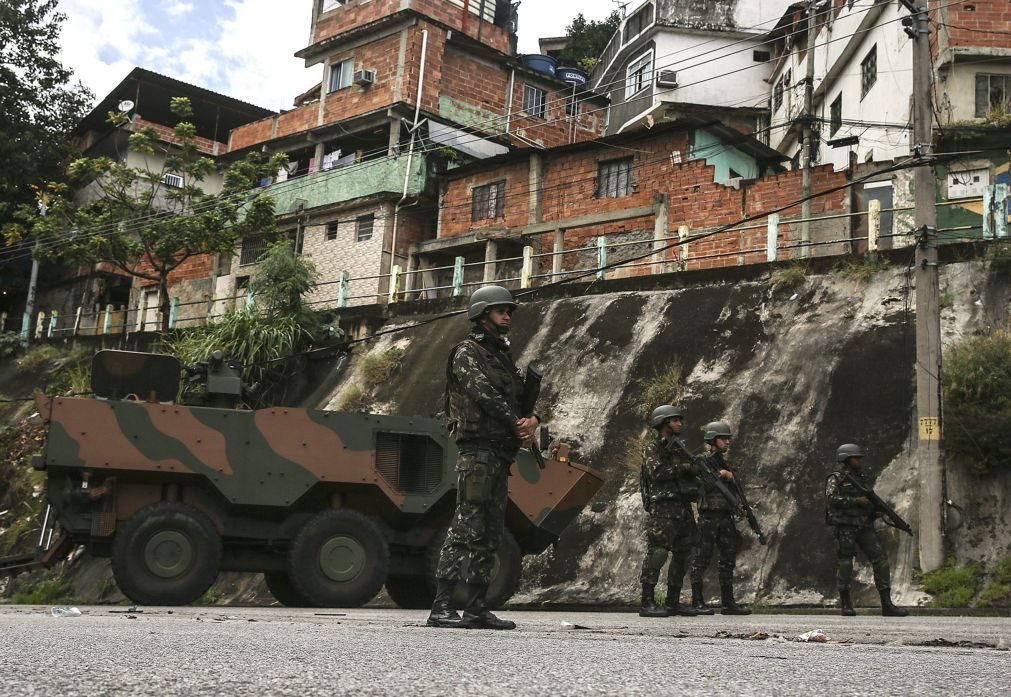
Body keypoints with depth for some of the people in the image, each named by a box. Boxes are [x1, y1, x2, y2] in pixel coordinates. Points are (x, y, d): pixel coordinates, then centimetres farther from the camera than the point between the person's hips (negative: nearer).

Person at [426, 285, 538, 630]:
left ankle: (476, 608, 11)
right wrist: (517, 425, -10)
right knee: (466, 530, -13)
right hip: (478, 450, -9)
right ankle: (442, 607, -13)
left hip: (501, 456, 9)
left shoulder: (503, 356, 23)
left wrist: (533, 420, -3)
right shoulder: (467, 352, -2)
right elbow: (484, 394, -15)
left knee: (490, 535, 8)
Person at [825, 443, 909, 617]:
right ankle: (845, 604, 9)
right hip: (845, 526, -6)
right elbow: (832, 499, -15)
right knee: (845, 563, -2)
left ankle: (886, 605, -5)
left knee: (880, 560, -5)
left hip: (865, 526, 6)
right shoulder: (835, 479, 0)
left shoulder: (863, 480, 19)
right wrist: (856, 500, -17)